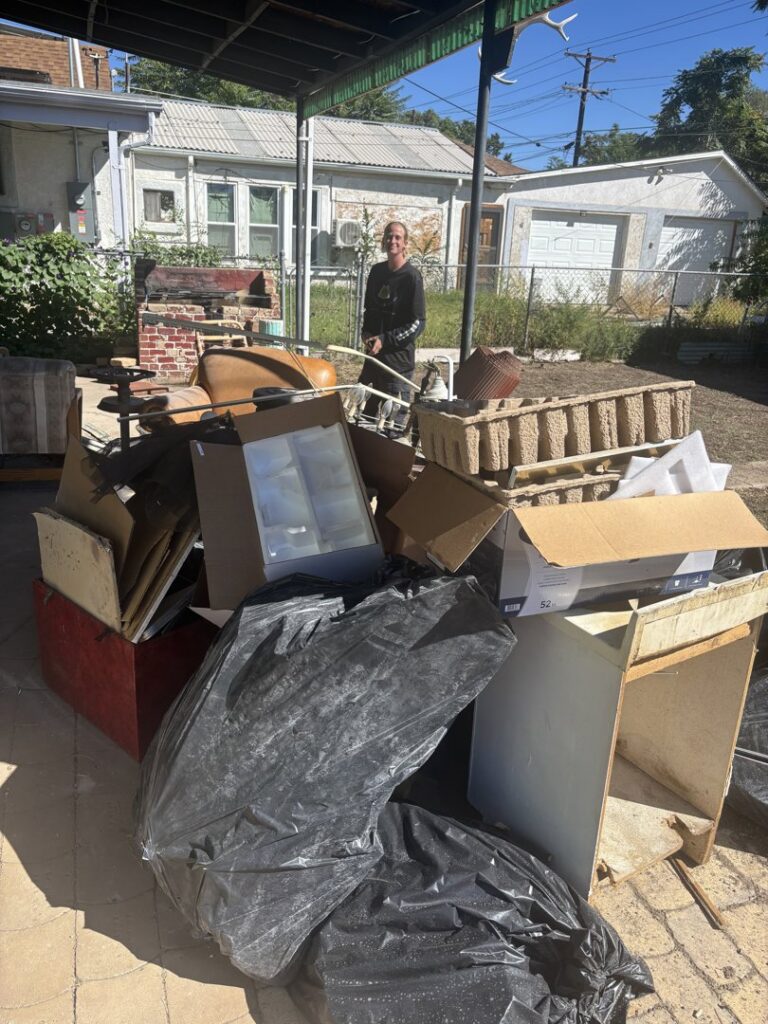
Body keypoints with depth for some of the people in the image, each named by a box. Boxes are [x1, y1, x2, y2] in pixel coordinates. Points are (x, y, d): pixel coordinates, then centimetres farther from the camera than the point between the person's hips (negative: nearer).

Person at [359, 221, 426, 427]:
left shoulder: (411, 277, -11)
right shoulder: (377, 271, 9)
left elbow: (418, 323, -13)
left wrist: (385, 340, -18)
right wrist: (366, 333, 2)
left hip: (399, 358, -7)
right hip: (374, 356, 7)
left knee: (394, 422, 0)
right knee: (365, 414, 15)